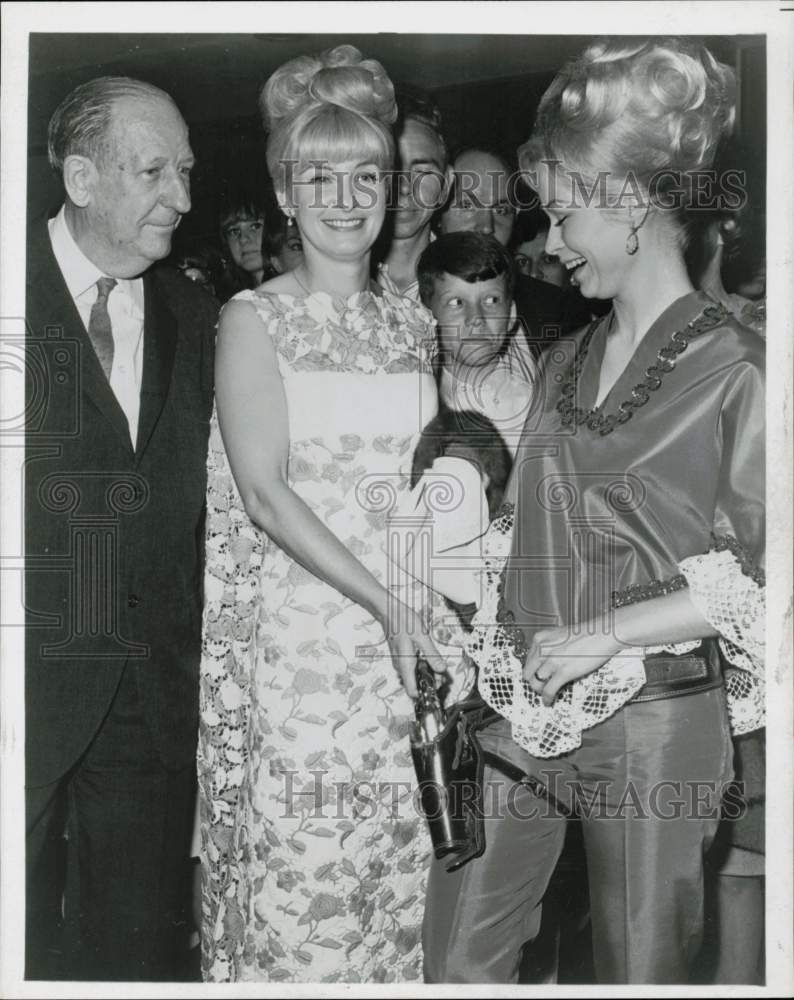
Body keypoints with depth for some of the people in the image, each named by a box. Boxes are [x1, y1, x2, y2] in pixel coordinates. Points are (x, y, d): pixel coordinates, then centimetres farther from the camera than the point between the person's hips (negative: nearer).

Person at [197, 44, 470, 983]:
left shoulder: (413, 324, 12)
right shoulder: (253, 318, -3)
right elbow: (265, 491, -12)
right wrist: (384, 602, -20)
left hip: (405, 643, 4)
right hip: (293, 645, -4)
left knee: (394, 869, 9)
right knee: (295, 870, 1)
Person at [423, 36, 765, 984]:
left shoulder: (734, 368, -9)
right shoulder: (566, 360, 12)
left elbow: (756, 576, -12)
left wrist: (602, 634, -15)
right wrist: (492, 639, 5)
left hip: (651, 722, -5)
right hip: (519, 708, 6)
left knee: (640, 967, 12)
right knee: (456, 959, 11)